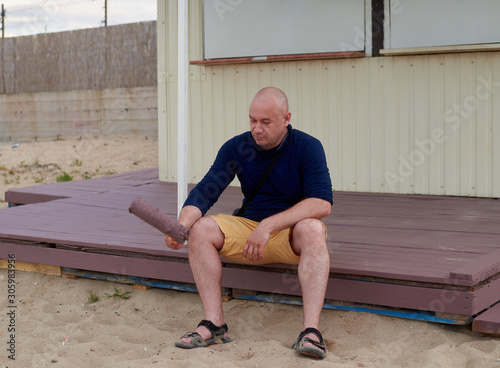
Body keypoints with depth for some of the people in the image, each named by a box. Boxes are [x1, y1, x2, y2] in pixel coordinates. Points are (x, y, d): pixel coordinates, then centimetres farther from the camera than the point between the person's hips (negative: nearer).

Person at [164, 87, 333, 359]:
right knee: (200, 230, -20)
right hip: (248, 226, 4)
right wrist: (182, 223, -28)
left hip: (291, 235, -3)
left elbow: (322, 204, -24)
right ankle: (214, 324, -22)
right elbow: (205, 190, -7)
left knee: (312, 229, -36)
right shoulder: (236, 148, -2)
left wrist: (269, 225, -31)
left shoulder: (307, 147, -12)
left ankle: (311, 331, -41)